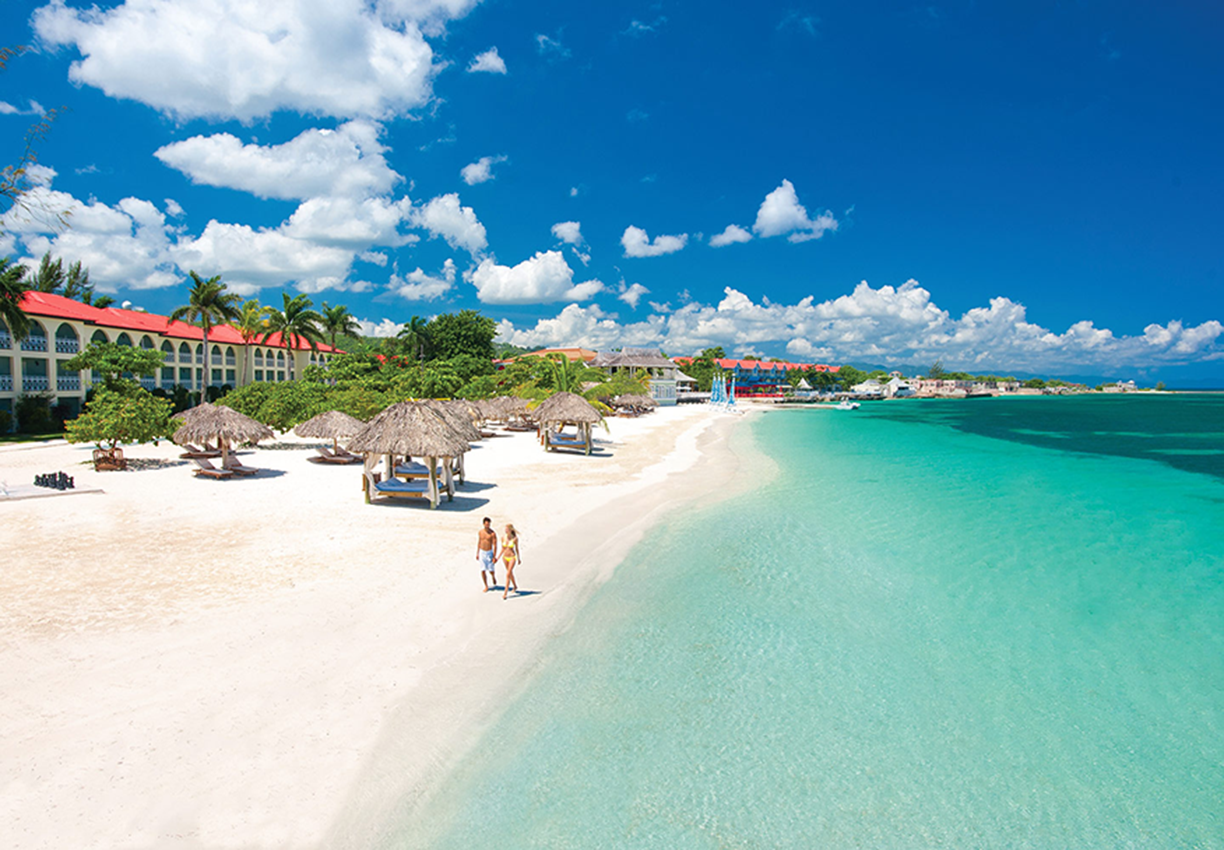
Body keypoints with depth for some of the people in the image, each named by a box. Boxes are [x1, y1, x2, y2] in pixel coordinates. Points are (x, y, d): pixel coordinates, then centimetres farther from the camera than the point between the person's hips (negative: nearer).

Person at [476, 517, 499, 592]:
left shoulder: (493, 533, -14)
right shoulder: (481, 531, 1)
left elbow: (495, 545, -13)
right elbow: (479, 542, 12)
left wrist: (494, 557, -16)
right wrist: (477, 553, 12)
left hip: (489, 553, -3)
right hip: (482, 552, 3)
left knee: (491, 571, 0)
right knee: (483, 571, 0)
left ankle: (493, 577, 36)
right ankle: (486, 586, 14)